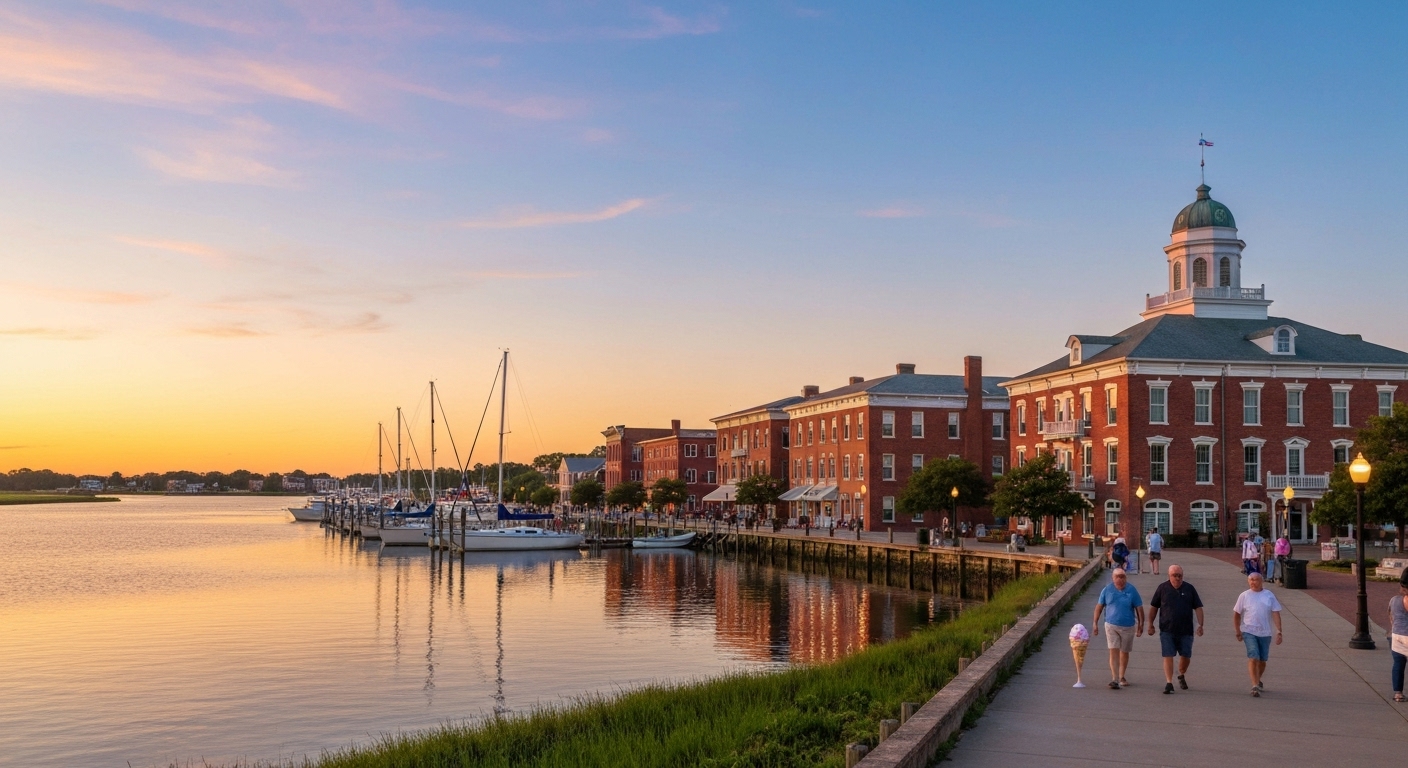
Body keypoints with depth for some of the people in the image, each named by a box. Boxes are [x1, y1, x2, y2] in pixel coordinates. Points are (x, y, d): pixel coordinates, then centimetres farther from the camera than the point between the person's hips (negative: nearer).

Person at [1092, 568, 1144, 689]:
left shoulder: (1132, 590, -6)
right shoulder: (1107, 590, -4)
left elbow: (1139, 608, -1)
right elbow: (1099, 606, 3)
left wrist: (1141, 625, -3)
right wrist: (1095, 623, 2)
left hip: (1128, 626, 1)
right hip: (1111, 625, -1)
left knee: (1124, 653, 14)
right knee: (1113, 652, -10)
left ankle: (1121, 677, 30)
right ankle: (1115, 679, -13)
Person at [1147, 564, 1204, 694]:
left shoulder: (1189, 588, 4)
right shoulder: (1163, 588, 2)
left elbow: (1198, 608, 4)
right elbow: (1153, 607, 8)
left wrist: (1200, 625, -6)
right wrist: (1150, 624, 6)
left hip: (1186, 631, 1)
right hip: (1167, 631, -1)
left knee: (1186, 656, 8)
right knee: (1168, 657, -5)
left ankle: (1181, 676, 35)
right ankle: (1169, 683, -3)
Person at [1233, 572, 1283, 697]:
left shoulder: (1269, 595, 3)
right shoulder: (1244, 596, 1)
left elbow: (1276, 614, 0)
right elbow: (1236, 614, 8)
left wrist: (1279, 631, -8)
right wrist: (1238, 631, 7)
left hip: (1265, 633, 2)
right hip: (1249, 632, -2)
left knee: (1262, 660, 12)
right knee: (1253, 658, -15)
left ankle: (1258, 681, 36)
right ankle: (1255, 686, -18)